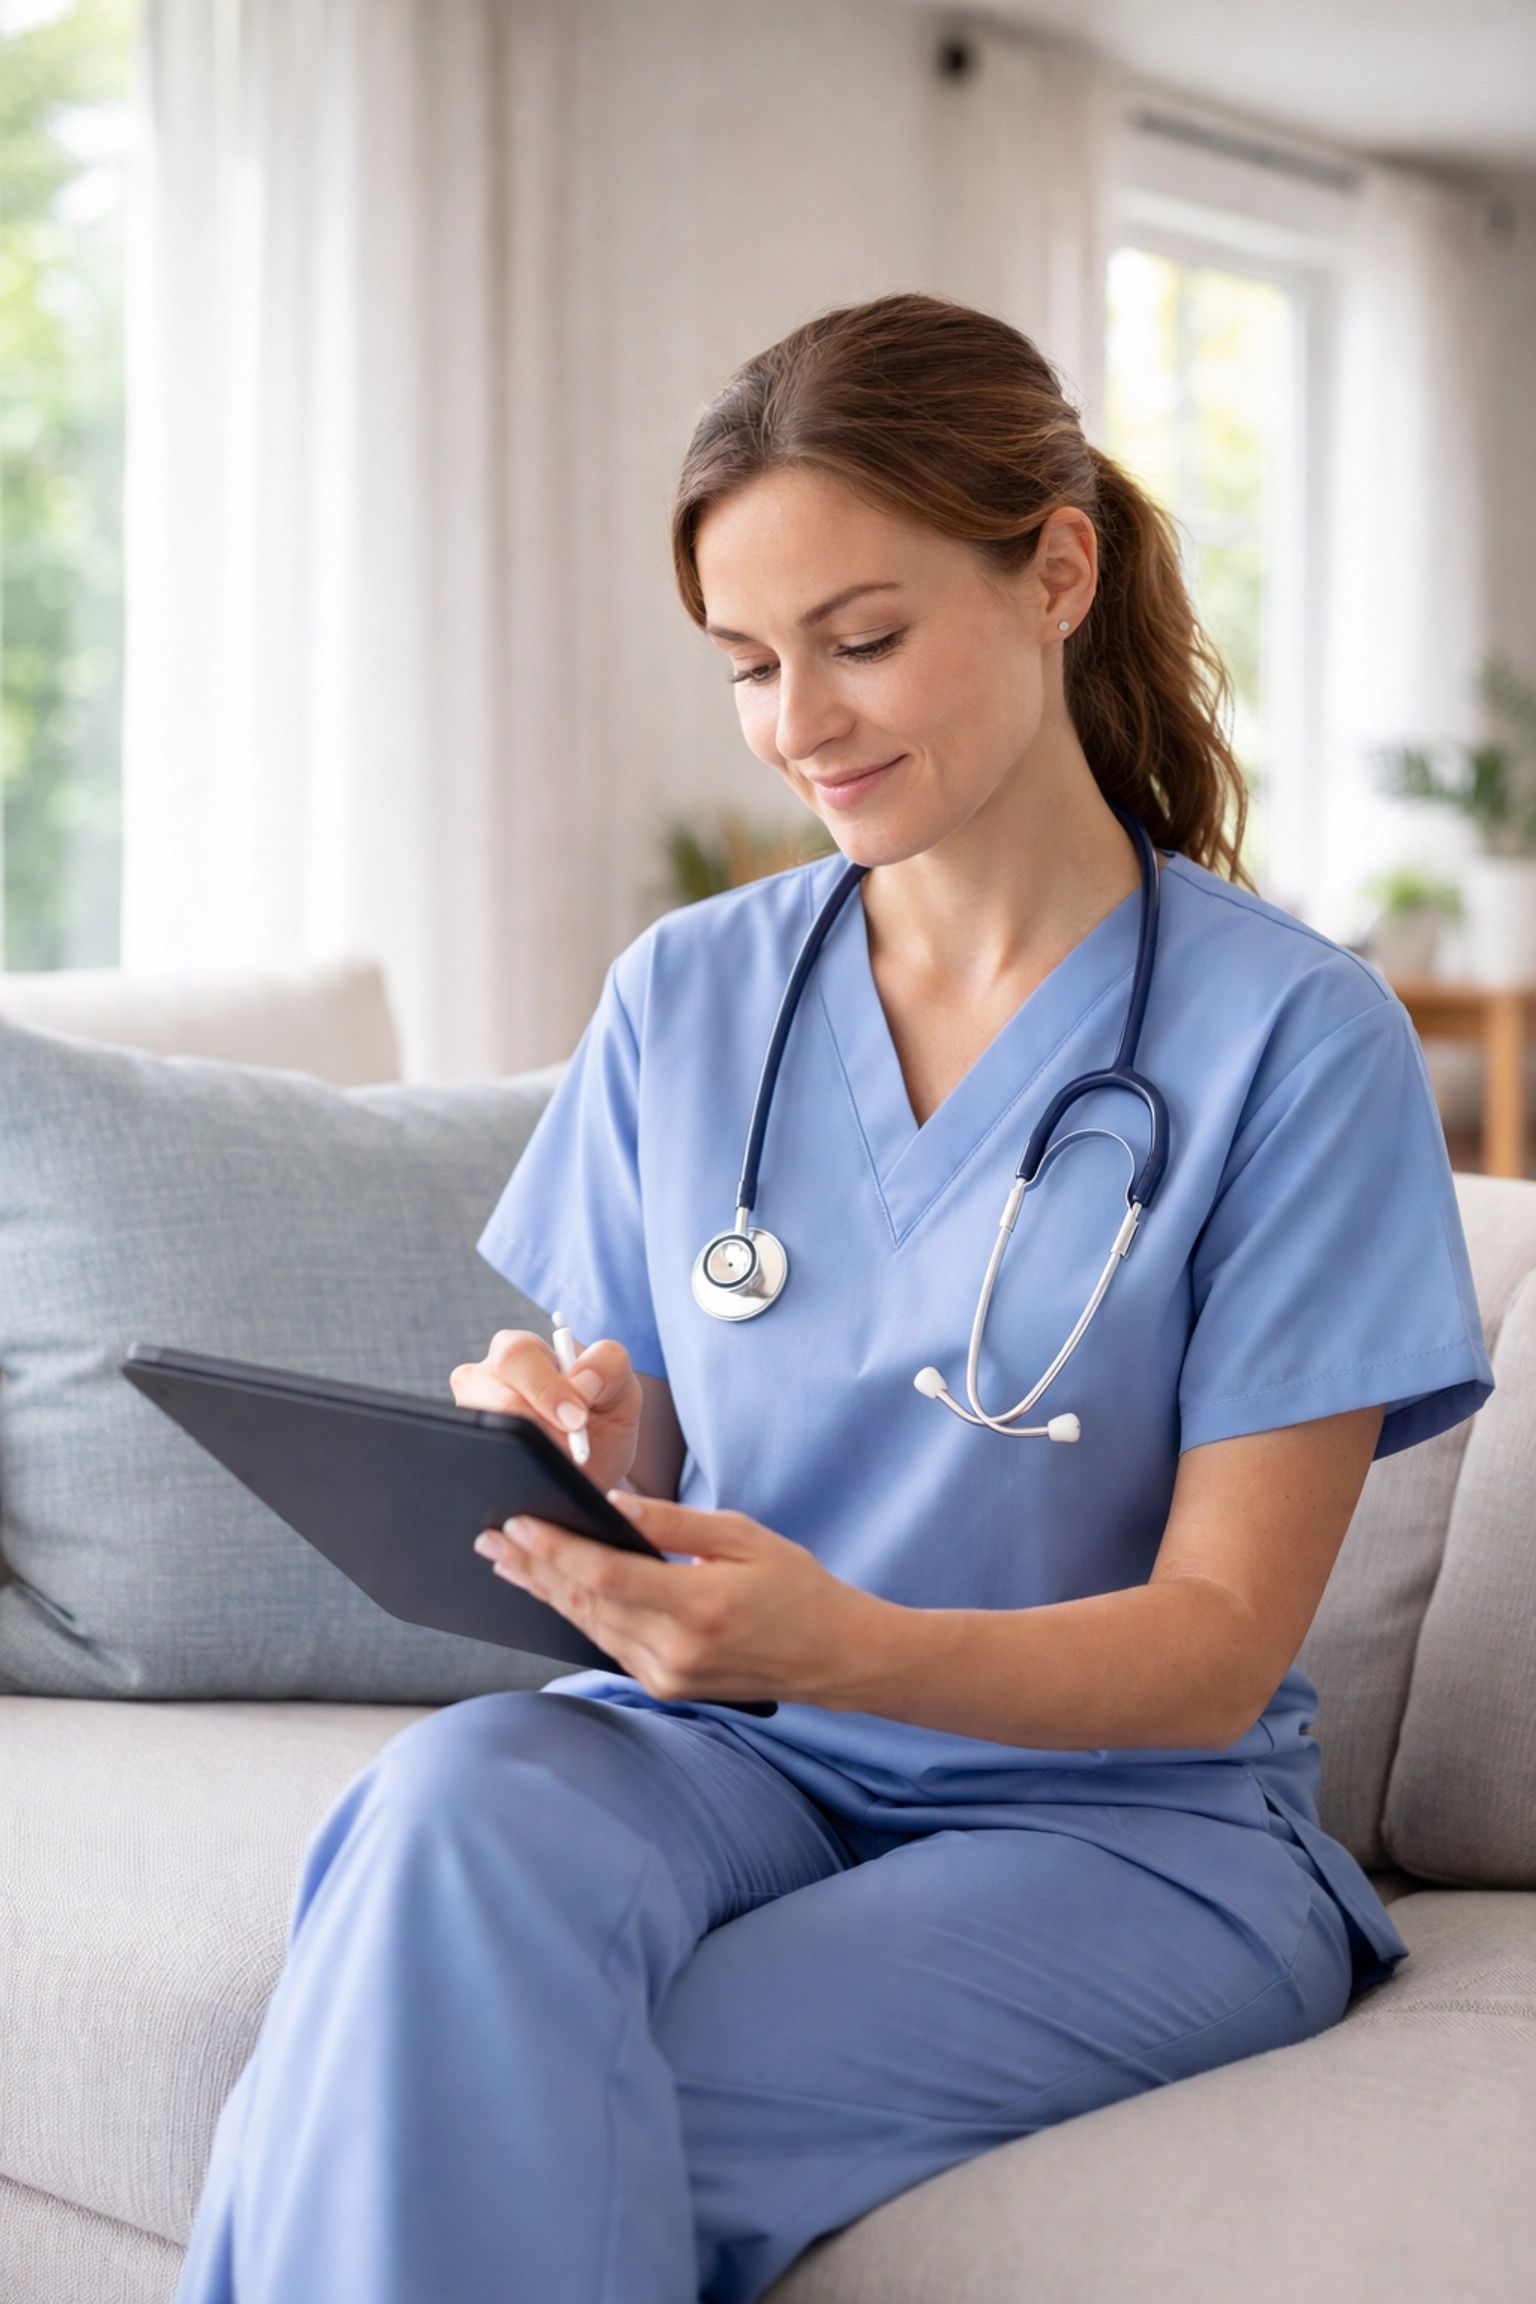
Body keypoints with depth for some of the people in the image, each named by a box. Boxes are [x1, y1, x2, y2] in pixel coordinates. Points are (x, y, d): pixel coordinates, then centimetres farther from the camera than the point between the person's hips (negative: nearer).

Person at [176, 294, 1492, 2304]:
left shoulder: (1297, 1039, -7)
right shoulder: (684, 996, 6)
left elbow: (1220, 1645, -9)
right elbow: (639, 1483, 9)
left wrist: (841, 1644, -27)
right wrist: (577, 1463, -16)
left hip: (1128, 1823, -3)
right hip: (725, 1757, 4)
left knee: (501, 2133, -29)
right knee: (464, 1797, -31)